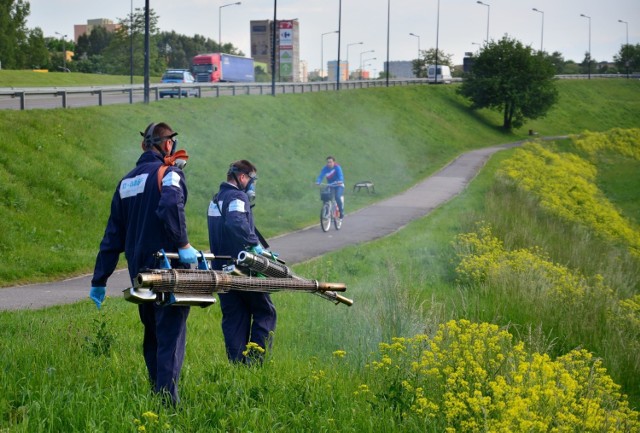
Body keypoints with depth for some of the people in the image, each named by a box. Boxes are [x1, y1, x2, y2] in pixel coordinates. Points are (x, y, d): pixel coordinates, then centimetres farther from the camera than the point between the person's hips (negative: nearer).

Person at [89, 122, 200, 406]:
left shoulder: (126, 182, 16)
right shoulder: (169, 172, -5)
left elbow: (113, 236, 17)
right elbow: (170, 207, -29)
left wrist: (99, 281, 17)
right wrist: (183, 245, -22)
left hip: (139, 273, 7)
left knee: (152, 334, 17)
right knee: (170, 334, -7)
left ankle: (155, 393, 19)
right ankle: (167, 399, -14)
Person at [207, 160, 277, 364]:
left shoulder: (215, 199, 19)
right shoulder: (238, 197, -11)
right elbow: (236, 224, -31)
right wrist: (255, 245, -25)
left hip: (221, 269, 8)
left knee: (234, 318, 10)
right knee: (265, 312, 3)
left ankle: (237, 363, 8)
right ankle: (256, 360, -5)